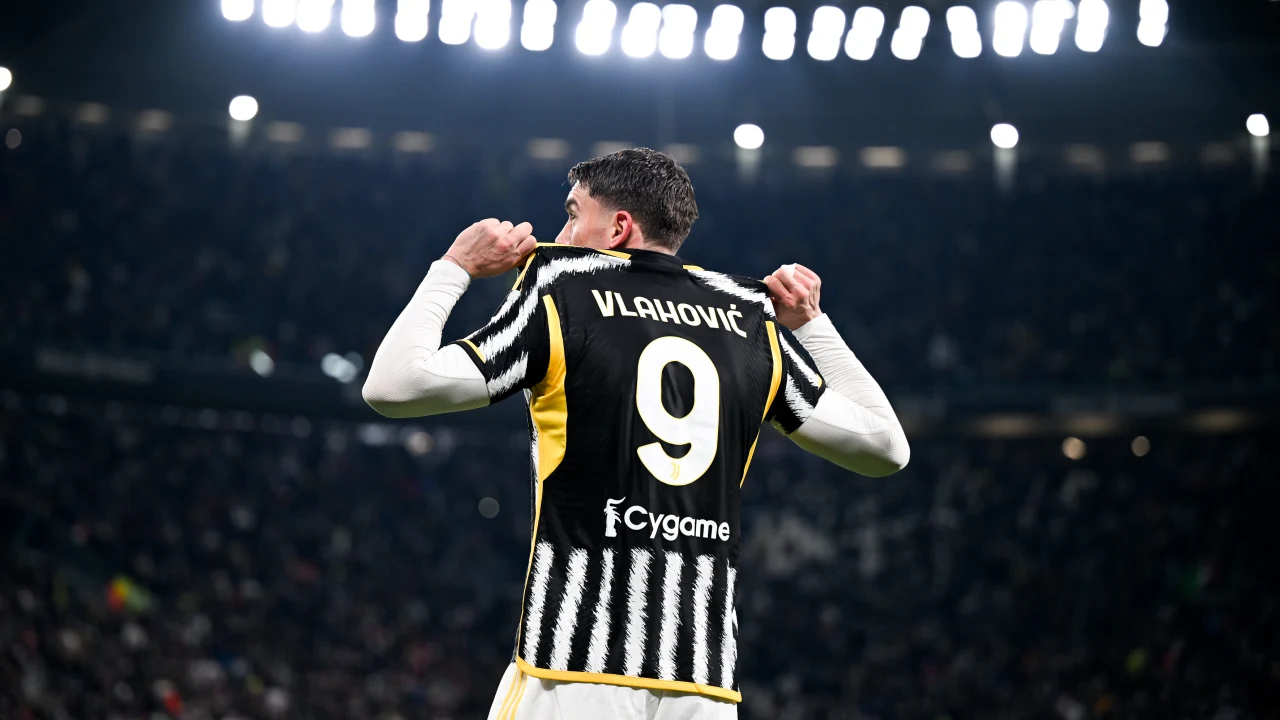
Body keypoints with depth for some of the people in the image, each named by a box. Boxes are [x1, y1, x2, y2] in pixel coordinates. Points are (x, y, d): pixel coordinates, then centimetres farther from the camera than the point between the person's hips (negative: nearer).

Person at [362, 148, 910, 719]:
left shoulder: (560, 293, 0)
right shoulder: (754, 319, 11)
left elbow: (390, 386, -1)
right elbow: (886, 448, 17)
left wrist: (453, 269, 12)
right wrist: (810, 323, 25)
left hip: (576, 670, -4)